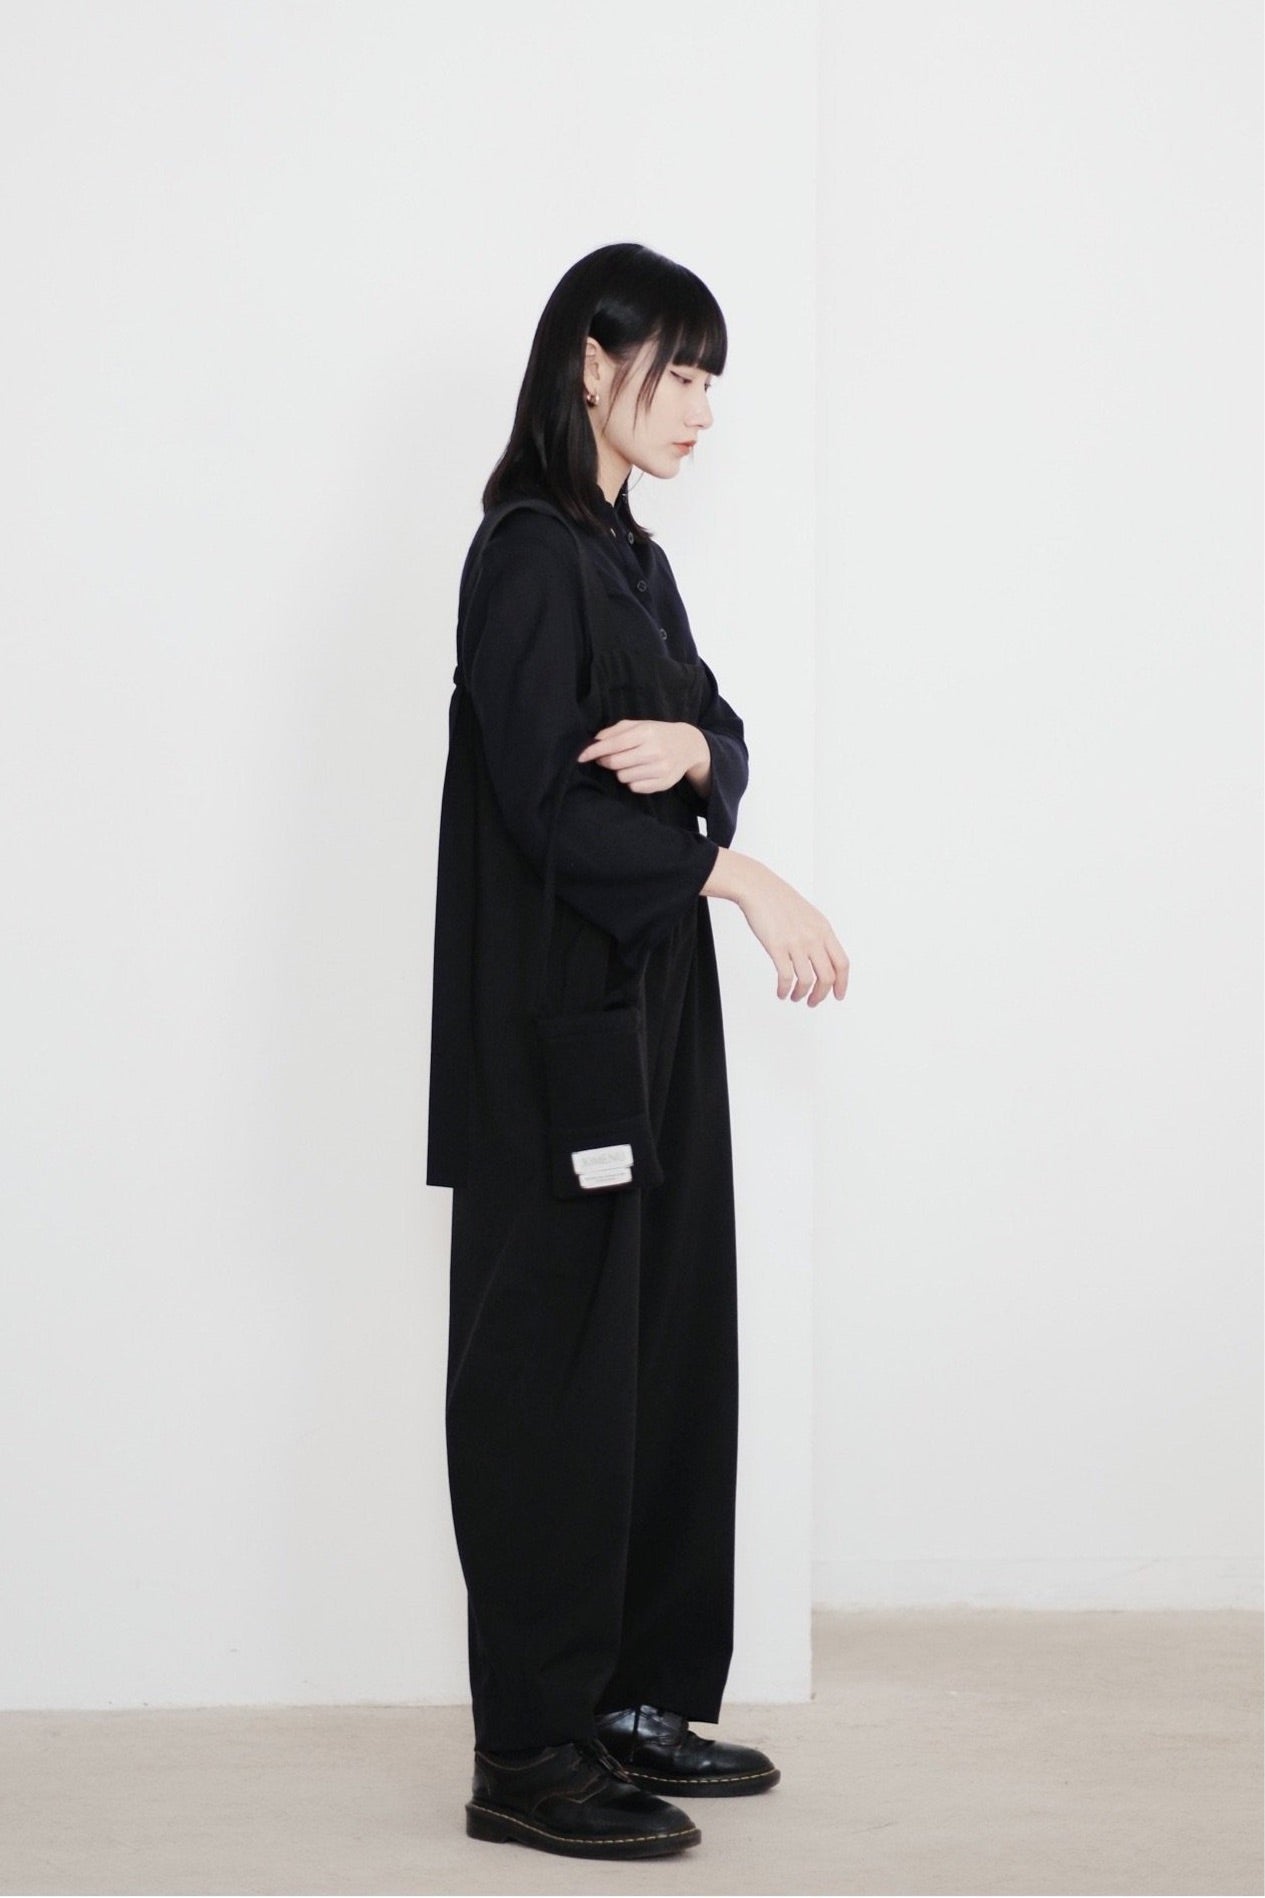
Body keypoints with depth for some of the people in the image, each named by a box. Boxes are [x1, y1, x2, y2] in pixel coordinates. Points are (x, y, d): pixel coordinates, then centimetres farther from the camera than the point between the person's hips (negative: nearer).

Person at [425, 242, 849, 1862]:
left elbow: (719, 738, 11)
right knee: (557, 1358, -5)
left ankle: (635, 1698, 19)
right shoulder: (529, 555, -12)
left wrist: (693, 745, -11)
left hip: (649, 999, 9)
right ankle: (530, 1756, 1)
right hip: (555, 1011, -9)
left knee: (662, 1345, 10)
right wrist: (733, 877, -20)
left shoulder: (631, 559, 16)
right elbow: (547, 797, -19)